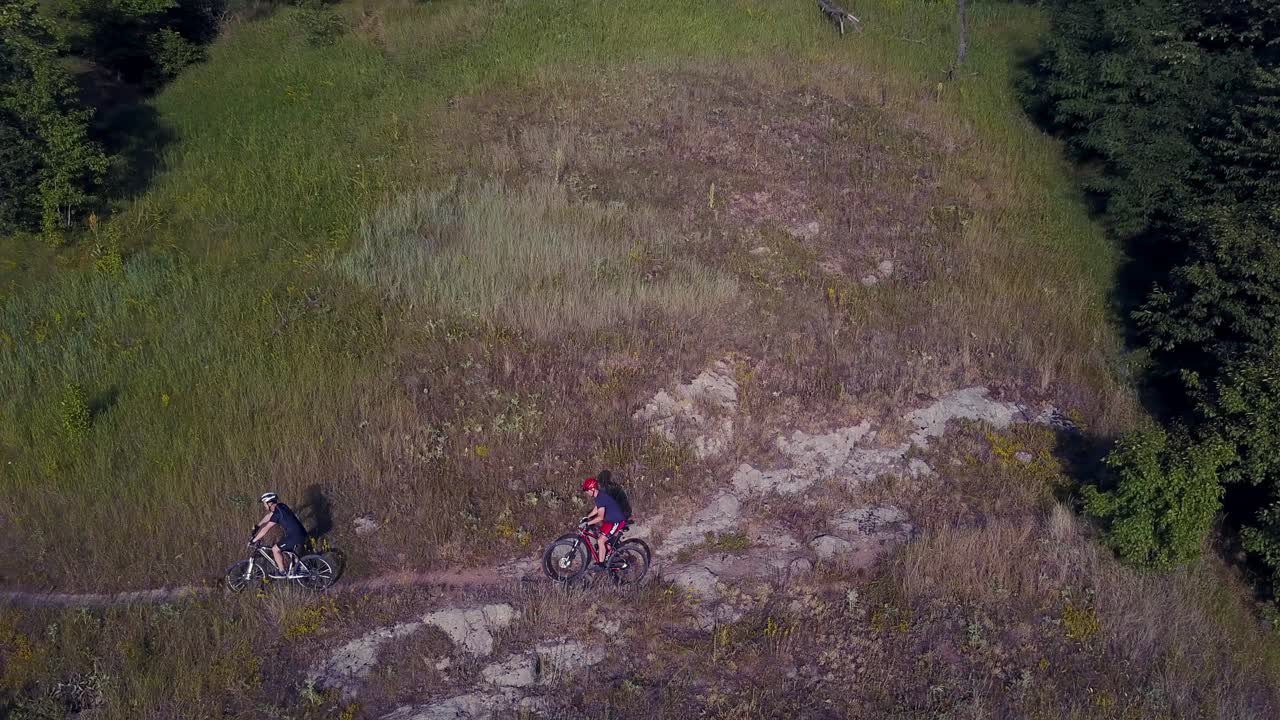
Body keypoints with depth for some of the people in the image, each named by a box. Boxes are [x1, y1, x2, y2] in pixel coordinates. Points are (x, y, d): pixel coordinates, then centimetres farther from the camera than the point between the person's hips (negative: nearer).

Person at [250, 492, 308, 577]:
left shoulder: (277, 513, -19)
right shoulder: (280, 506, 8)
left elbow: (266, 529, -17)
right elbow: (268, 516, 25)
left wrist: (254, 540, -10)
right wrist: (257, 526, 31)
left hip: (296, 537, -9)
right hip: (300, 534, 9)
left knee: (275, 549, -1)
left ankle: (283, 572, 8)